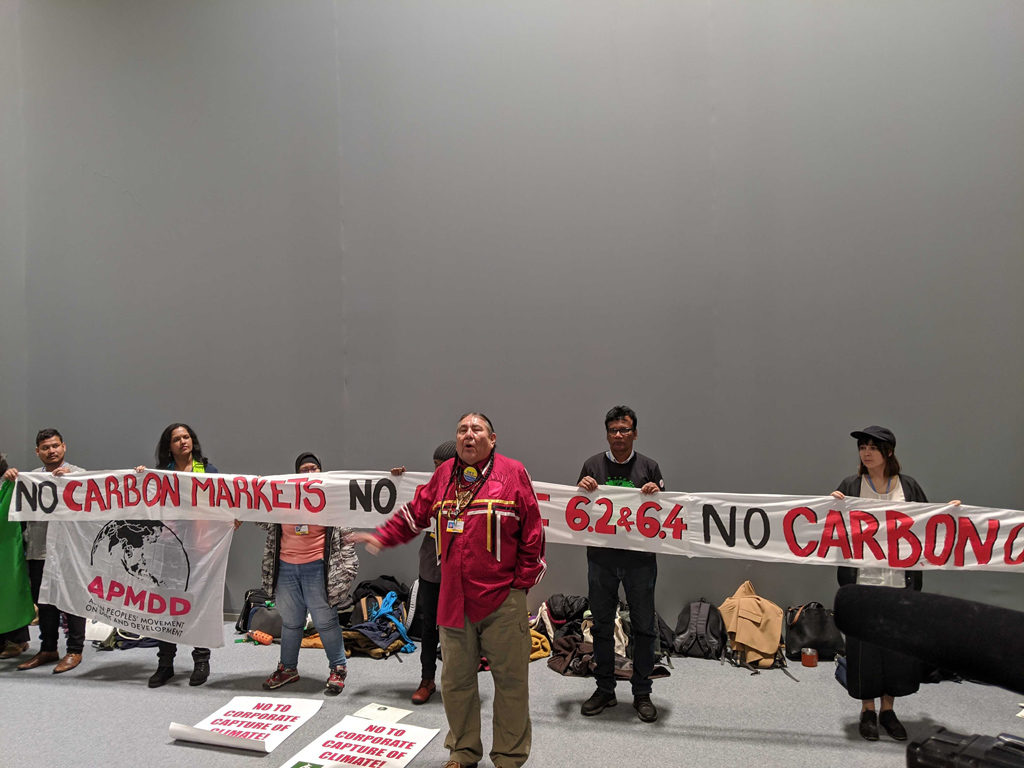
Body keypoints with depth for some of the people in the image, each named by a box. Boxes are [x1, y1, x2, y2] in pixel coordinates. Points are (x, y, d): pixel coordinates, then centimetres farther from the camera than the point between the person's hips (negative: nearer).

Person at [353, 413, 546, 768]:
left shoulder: (512, 473, -5)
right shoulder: (444, 474, 7)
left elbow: (532, 532, -3)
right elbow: (415, 514, 16)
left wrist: (523, 581, -4)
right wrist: (382, 536, 3)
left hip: (503, 600, -3)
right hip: (454, 599, 4)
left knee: (510, 679, 6)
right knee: (455, 679, 15)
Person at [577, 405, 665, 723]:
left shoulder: (649, 467, 3)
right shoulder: (592, 465, 5)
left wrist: (656, 494, -14)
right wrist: (582, 490, -10)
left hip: (640, 558, -1)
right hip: (601, 557, 1)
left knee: (643, 626, 6)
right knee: (602, 625, 10)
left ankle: (642, 693, 21)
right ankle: (604, 690, 24)